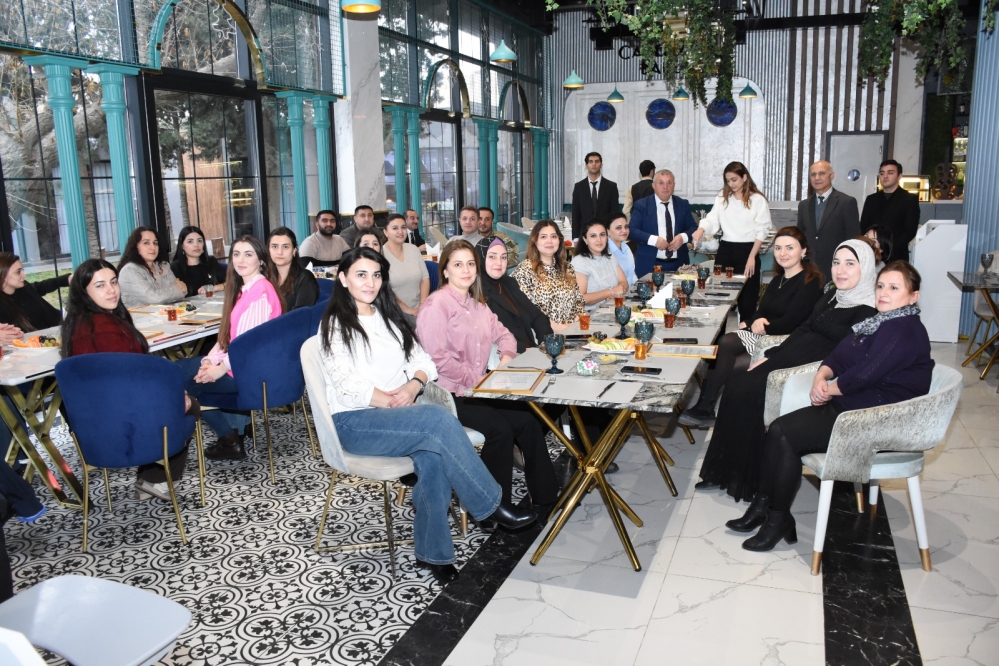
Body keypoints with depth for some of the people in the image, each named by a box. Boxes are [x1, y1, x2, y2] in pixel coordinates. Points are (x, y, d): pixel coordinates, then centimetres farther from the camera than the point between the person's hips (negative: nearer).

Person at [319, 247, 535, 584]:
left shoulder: (389, 316, 18)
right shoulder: (335, 324, 0)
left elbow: (422, 360, 12)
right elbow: (348, 385, -11)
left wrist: (413, 386, -9)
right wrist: (392, 402, -17)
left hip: (397, 416, 5)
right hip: (355, 422, -5)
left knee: (433, 457, -29)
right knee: (438, 419, -29)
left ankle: (432, 552, -17)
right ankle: (492, 505, -18)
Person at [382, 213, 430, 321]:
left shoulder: (413, 249, 10)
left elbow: (425, 278, 9)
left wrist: (422, 306, -3)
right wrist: (406, 309, -10)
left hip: (417, 309, 5)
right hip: (395, 312, -4)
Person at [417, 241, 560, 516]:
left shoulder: (476, 303, 16)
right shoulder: (436, 305, -12)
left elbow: (501, 333, 20)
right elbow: (438, 358, -19)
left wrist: (507, 354, -2)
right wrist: (476, 379, -18)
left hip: (479, 388, 8)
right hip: (451, 394, -8)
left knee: (527, 419, -10)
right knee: (500, 428, -25)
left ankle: (546, 497, 0)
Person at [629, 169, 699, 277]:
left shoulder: (683, 205, 10)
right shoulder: (642, 205, 1)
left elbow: (693, 228, 9)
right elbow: (632, 230, -7)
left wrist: (683, 237, -14)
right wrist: (653, 240, -21)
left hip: (678, 264, 3)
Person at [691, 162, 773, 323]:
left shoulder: (757, 200, -1)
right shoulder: (722, 197, 9)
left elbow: (762, 230, -3)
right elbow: (712, 220, -3)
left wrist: (752, 257, -10)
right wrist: (701, 230, -26)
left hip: (747, 251, -3)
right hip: (725, 250, 3)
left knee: (747, 299, 0)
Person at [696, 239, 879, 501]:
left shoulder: (868, 312, -11)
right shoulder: (831, 298, 16)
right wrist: (769, 357, 2)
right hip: (790, 364, 8)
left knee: (748, 392, -22)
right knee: (736, 384, -11)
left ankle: (746, 480, -8)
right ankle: (725, 472, -6)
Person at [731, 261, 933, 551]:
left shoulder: (905, 331, -17)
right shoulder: (879, 322, 15)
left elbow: (863, 375, -25)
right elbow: (838, 356, 13)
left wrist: (829, 389, -10)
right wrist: (821, 377, -8)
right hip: (847, 407, 9)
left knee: (785, 434, -17)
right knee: (778, 428, -8)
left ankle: (778, 519, -3)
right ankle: (763, 506, -2)